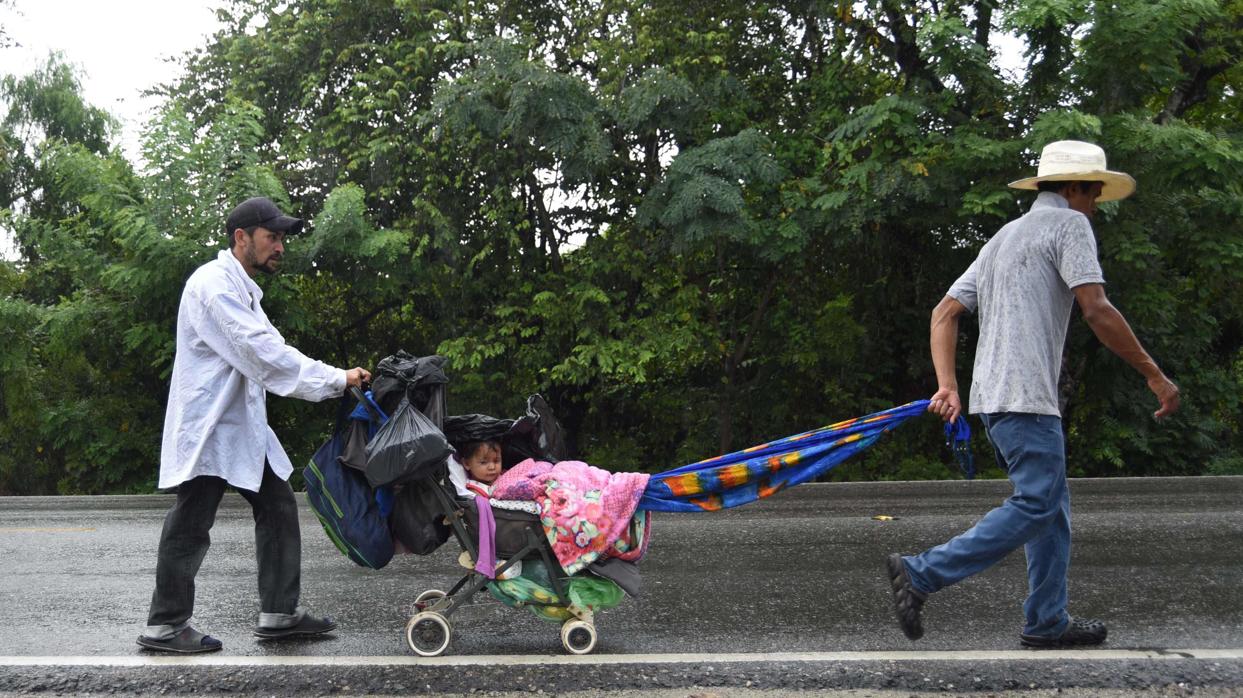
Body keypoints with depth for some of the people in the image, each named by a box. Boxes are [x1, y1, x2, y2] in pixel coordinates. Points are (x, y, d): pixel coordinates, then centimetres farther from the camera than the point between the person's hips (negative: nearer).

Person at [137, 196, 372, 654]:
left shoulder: (241, 289, 17)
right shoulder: (214, 284, -16)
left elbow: (267, 353, 12)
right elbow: (263, 353, -25)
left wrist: (333, 384, -1)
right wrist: (336, 379, -23)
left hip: (243, 425, 10)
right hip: (208, 427, -10)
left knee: (278, 507, 9)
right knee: (191, 526, -2)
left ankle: (279, 614, 15)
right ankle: (165, 626, 10)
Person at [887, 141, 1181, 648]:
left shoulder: (1003, 238, 23)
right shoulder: (1068, 224, -2)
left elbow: (945, 312, 17)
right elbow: (1097, 310, -13)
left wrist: (946, 385, 10)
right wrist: (1154, 374, -7)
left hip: (994, 396, 10)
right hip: (1024, 397, -9)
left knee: (1052, 504, 13)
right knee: (1036, 505, -9)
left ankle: (1047, 621, 14)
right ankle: (921, 574, -14)